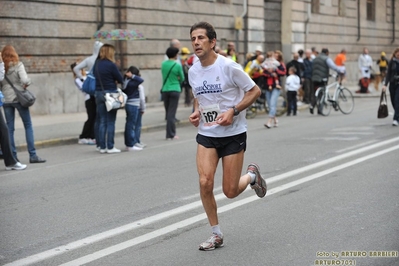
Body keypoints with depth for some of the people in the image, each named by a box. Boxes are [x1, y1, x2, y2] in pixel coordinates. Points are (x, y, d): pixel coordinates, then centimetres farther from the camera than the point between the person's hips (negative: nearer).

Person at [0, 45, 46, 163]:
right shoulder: (18, 65, -8)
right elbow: (25, 80, -19)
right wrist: (26, 85, 0)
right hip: (18, 98, -3)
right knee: (28, 126, 4)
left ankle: (13, 156, 7)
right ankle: (32, 155, 0)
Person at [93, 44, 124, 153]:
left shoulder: (97, 64, 6)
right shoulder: (111, 65, -12)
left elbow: (95, 76, 12)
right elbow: (120, 80, -6)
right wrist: (114, 80, 15)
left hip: (99, 94, 6)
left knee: (102, 122, 9)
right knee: (110, 122, 1)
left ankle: (102, 147, 10)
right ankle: (110, 147, 2)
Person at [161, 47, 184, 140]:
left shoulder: (163, 64, 3)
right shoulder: (178, 65, -9)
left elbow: (164, 76, 11)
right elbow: (182, 79, 2)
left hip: (165, 90, 4)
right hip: (175, 90, -4)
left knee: (168, 112, 11)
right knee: (171, 113, -2)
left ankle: (171, 133, 16)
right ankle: (170, 135, -1)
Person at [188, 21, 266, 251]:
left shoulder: (228, 66, -15)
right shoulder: (193, 71, 3)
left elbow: (255, 91, -8)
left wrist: (233, 111, -20)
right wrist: (196, 112, 0)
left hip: (233, 134, -4)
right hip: (206, 135, 4)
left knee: (230, 192, -2)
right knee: (205, 183, -13)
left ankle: (252, 175, 35)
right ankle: (217, 235, 5)